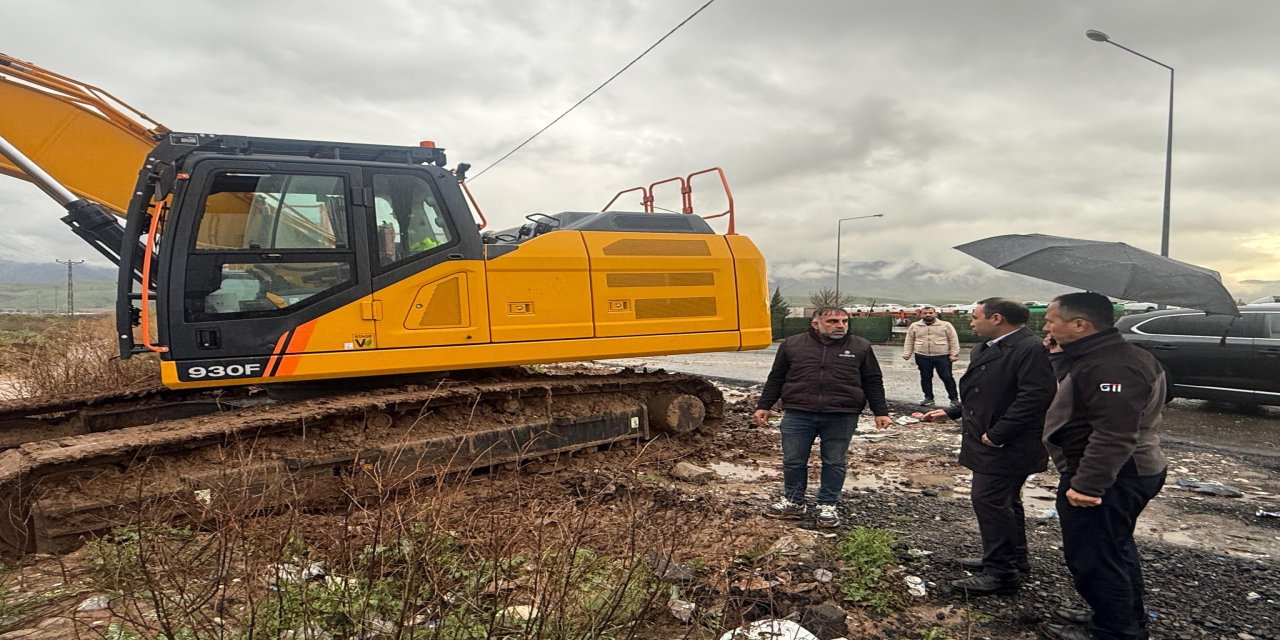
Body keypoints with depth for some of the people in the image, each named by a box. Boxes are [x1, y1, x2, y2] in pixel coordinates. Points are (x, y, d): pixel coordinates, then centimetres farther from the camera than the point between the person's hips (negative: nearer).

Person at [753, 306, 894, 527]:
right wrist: (764, 406, 7)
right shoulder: (792, 344, 5)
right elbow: (775, 379, 10)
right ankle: (792, 502, 25)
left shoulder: (860, 347, 6)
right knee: (793, 461, 7)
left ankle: (828, 506, 23)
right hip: (798, 414, 1)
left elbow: (873, 382, 11)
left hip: (841, 417, 0)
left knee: (834, 463, 8)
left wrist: (880, 412, 5)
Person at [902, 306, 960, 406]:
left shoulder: (946, 325, 1)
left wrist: (954, 354, -6)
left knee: (947, 377, -1)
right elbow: (909, 341, 11)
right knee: (925, 377, 6)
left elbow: (953, 340, 1)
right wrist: (907, 354, 4)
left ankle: (954, 398, 9)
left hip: (942, 356, -2)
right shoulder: (914, 326, 6)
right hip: (922, 357, 2)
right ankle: (928, 398, 17)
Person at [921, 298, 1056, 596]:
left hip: (1007, 445, -10)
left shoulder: (1030, 348, -19)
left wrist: (997, 433, -24)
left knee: (989, 500, -8)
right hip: (988, 441, 10)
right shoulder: (985, 350, 13)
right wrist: (951, 412, 16)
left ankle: (1001, 573, 2)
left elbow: (1035, 397, -26)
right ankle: (1012, 560, 34)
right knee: (1004, 502, 19)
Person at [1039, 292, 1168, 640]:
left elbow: (1115, 435, -32)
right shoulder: (1102, 357, 8)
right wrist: (1059, 358, 8)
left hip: (1109, 480, -11)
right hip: (1123, 475, 11)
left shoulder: (1111, 367, -26)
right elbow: (1073, 396, 15)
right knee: (1114, 549, 25)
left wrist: (1087, 484, -31)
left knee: (1093, 557, 1)